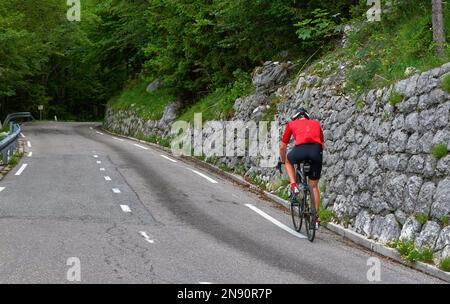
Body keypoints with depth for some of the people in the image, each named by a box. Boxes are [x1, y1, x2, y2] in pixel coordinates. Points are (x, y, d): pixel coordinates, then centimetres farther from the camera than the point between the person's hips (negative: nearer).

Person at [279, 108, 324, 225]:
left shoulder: (292, 124, 27)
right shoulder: (316, 123, 33)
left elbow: (282, 147, 31)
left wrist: (283, 161, 47)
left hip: (300, 149, -2)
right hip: (316, 151, 2)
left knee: (288, 161, 35)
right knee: (314, 186, 19)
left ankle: (294, 186, 15)